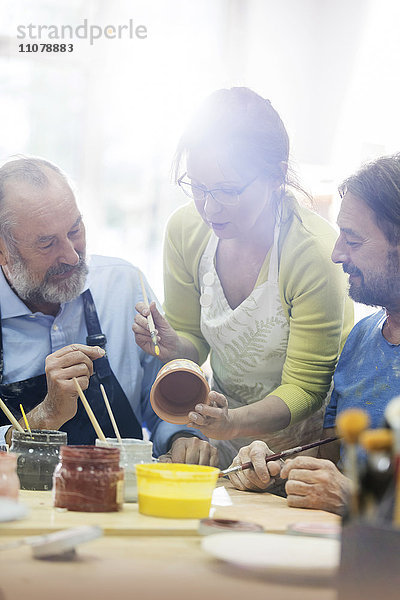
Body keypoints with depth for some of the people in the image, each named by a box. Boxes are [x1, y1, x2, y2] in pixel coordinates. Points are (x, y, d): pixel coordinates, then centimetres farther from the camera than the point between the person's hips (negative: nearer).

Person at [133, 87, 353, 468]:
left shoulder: (315, 253, -21)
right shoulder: (185, 230, -6)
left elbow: (303, 388, -16)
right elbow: (193, 339, 6)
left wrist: (233, 422, -33)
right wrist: (173, 347, -17)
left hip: (300, 443, -4)